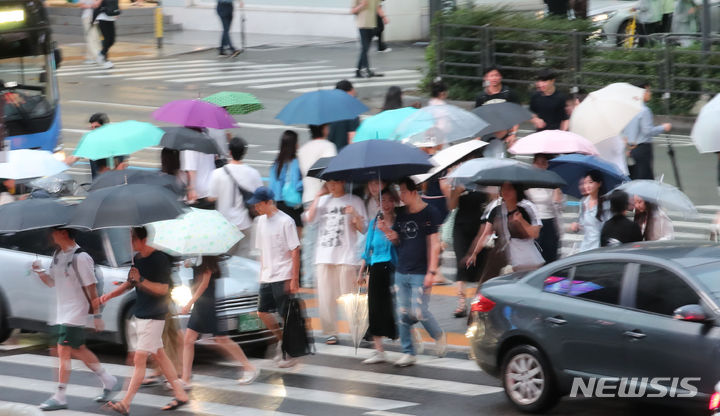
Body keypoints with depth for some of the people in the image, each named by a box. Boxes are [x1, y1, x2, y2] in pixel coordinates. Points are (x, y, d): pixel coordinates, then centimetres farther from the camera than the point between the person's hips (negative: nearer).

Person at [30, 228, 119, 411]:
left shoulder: (81, 258, -16)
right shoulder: (57, 255, 10)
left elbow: (91, 288, -14)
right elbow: (51, 282, 18)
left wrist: (97, 315, -14)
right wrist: (39, 271, -3)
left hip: (76, 312, -9)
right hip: (62, 313, 9)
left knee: (63, 351, -11)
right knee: (78, 350, 15)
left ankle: (60, 397, -9)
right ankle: (109, 382, 28)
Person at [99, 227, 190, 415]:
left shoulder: (160, 259, -16)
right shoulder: (137, 258, 10)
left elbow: (163, 289, -19)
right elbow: (129, 283, 19)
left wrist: (141, 281, -28)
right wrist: (110, 295, 7)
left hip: (154, 316, -9)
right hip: (140, 315, 9)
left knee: (139, 359, -9)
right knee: (159, 355, 14)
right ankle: (180, 394, 23)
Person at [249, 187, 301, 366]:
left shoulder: (285, 221, -11)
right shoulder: (262, 220, 10)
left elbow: (295, 250, -12)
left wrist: (294, 279, -16)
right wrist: (262, 274, 14)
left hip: (283, 277, -7)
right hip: (267, 277, 7)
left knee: (286, 315, -3)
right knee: (263, 312, 6)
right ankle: (282, 341, 23)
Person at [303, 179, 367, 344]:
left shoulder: (354, 201, 6)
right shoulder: (323, 200, 16)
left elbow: (363, 229, 2)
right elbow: (309, 218, 1)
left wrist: (355, 215, -15)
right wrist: (318, 196, 2)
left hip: (346, 256, -4)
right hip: (324, 256, 4)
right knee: (326, 297, 0)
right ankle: (330, 332, 5)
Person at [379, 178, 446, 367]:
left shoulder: (429, 214, -6)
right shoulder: (401, 214, 12)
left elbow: (434, 244, -9)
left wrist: (431, 271, -15)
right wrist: (387, 231, -5)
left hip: (420, 273, -6)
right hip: (401, 272, 6)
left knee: (419, 311, -11)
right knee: (403, 315, 2)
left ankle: (439, 336, 16)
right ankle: (408, 353, 8)